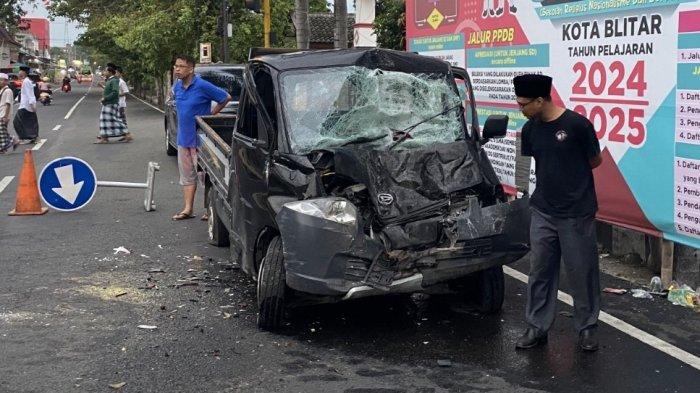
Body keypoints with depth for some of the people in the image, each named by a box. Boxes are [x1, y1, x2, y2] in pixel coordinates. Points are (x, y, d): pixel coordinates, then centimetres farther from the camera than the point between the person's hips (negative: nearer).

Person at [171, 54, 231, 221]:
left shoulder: (202, 86, -16)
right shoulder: (178, 86, 5)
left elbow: (226, 97, -11)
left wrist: (211, 114, -6)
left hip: (200, 139, -7)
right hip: (183, 138, 7)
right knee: (186, 175, 12)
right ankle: (188, 209, 19)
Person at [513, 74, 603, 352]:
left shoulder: (577, 125, -15)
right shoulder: (530, 129, 2)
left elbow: (595, 161, -2)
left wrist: (571, 175, 5)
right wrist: (554, 177, 2)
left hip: (577, 214, -5)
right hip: (543, 213, 5)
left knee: (582, 273, 6)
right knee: (539, 272, 9)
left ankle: (587, 328, 21)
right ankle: (537, 327, 20)